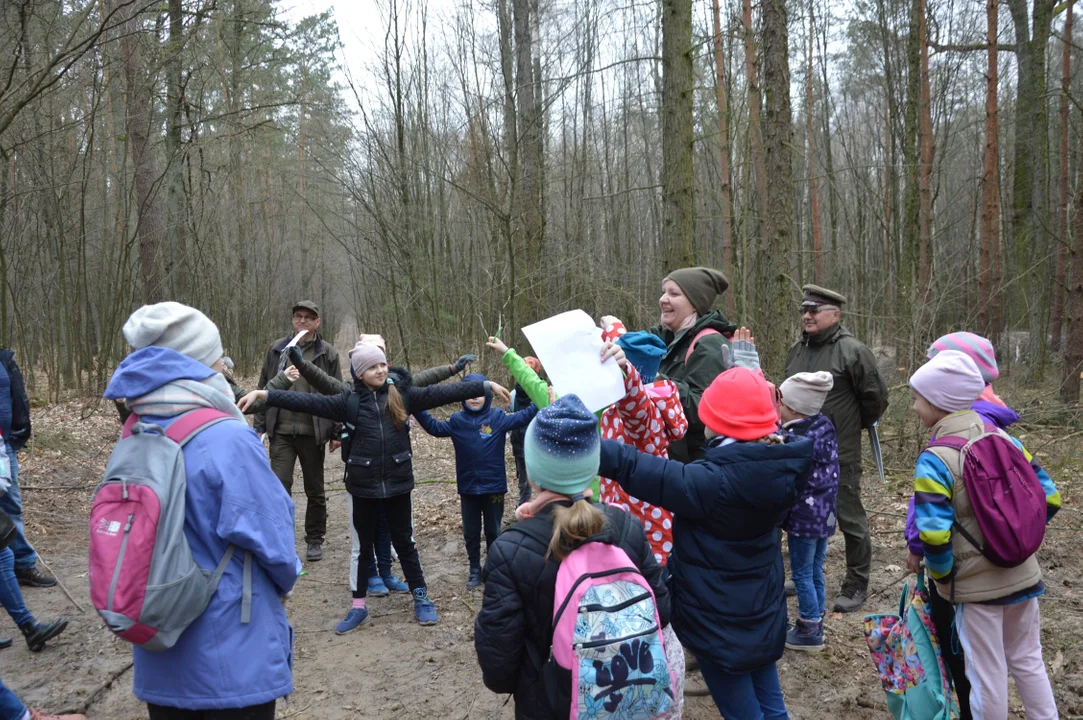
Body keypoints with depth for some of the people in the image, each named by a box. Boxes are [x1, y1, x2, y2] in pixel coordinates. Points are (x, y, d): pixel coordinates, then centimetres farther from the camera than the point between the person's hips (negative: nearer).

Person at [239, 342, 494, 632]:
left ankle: (421, 598, 25)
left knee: (404, 542, 12)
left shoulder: (402, 394, -1)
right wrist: (263, 394, -20)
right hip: (364, 484, 0)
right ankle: (358, 606, 24)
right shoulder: (349, 401, -4)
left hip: (398, 482, 0)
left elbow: (441, 393, -5)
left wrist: (485, 386, -11)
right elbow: (308, 401, -11)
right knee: (363, 544, 12)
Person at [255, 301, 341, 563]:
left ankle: (315, 540, 25)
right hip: (281, 432, 1)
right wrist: (259, 425, 4)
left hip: (312, 432, 0)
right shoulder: (276, 349, 5)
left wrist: (337, 432, -5)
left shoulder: (328, 353, 1)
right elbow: (264, 389, 9)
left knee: (315, 490, 11)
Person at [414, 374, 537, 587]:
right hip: (468, 488, 2)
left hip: (493, 486, -2)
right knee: (471, 532, 14)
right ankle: (475, 570, 31)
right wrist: (417, 409, -8)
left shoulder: (497, 417, -8)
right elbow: (435, 428, 2)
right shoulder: (458, 420, 0)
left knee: (493, 531, 15)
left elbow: (522, 418, -15)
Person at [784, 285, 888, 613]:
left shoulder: (852, 351, -13)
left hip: (839, 453, -7)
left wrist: (856, 425, 7)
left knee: (850, 518, 4)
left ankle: (856, 585, 18)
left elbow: (875, 397, -6)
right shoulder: (797, 350, 10)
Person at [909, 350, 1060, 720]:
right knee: (1028, 661, 23)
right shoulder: (1005, 439, -2)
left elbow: (935, 535, -26)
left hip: (977, 585, -6)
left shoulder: (934, 460, -21)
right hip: (1023, 574, 6)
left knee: (987, 675, 11)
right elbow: (1048, 497, 3)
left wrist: (942, 575, -8)